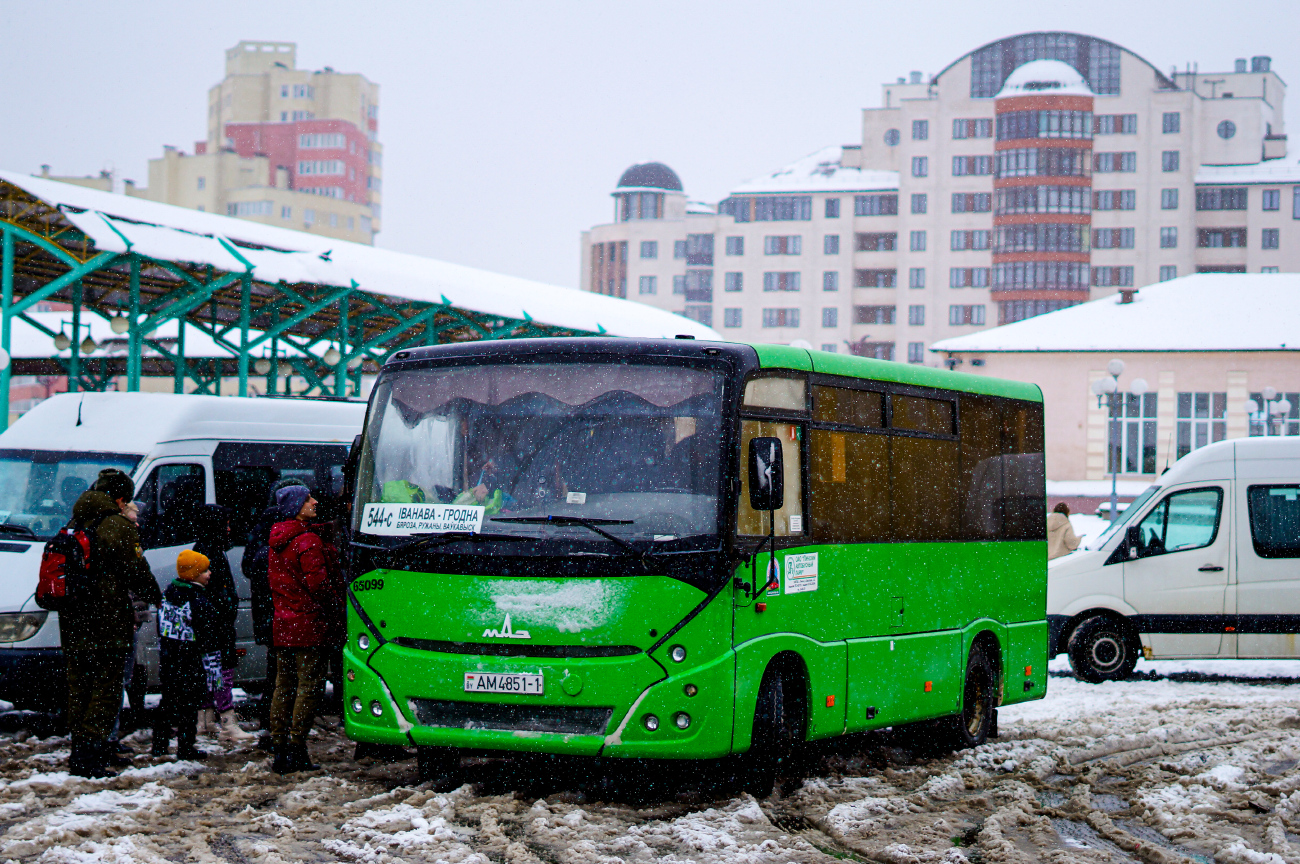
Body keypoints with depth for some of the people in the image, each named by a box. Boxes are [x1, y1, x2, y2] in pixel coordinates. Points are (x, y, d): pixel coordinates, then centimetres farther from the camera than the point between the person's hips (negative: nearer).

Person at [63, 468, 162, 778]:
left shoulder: (73, 528, 13)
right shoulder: (119, 526, -10)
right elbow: (137, 573, -9)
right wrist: (155, 597, 10)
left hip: (72, 624, 7)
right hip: (108, 625, -7)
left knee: (78, 690, 14)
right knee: (105, 690, -4)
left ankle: (79, 753, 16)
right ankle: (88, 757, -12)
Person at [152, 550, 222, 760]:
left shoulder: (168, 595, 7)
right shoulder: (199, 603, -17)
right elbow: (208, 641, -17)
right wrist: (213, 671, -14)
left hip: (168, 662, 7)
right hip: (191, 664, -7)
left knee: (167, 701, 17)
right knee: (189, 703, 1)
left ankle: (159, 745, 21)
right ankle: (185, 748, 5)